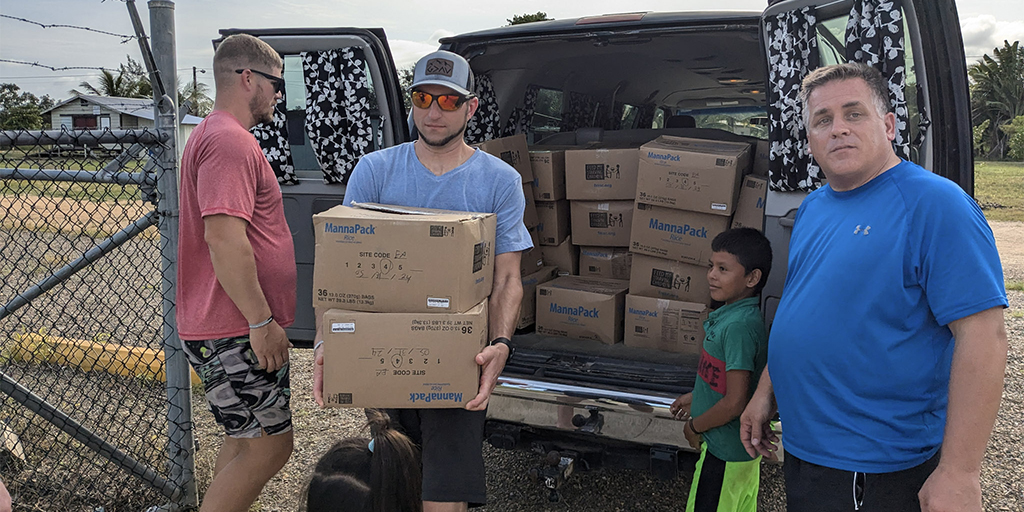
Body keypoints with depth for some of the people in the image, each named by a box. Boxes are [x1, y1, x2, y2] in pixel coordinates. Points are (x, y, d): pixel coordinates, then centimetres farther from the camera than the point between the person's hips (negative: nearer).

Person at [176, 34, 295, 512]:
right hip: (233, 331, -11)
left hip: (235, 327, 11)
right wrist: (262, 320, -22)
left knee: (245, 438, 18)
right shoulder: (230, 141, -17)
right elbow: (224, 238, -27)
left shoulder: (214, 135, 19)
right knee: (269, 445, -5)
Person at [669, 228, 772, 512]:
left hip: (726, 451, -9)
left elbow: (735, 402, -26)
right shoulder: (730, 314, 2)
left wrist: (695, 426, -13)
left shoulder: (738, 326, -27)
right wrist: (696, 397, 19)